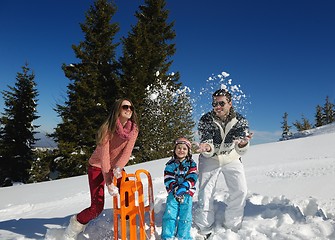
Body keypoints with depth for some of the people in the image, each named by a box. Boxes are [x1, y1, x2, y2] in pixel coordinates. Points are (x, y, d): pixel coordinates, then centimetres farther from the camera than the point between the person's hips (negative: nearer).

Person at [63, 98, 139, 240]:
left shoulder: (133, 129, -12)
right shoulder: (108, 128, -26)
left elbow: (127, 152, -18)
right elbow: (104, 155, -29)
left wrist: (118, 167, -38)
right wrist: (108, 183, -33)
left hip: (117, 166, 5)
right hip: (98, 167, -5)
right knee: (97, 208, -12)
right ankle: (75, 225, 15)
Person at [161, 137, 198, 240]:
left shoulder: (191, 164, 3)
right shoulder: (170, 164, 4)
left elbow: (192, 177, -8)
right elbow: (168, 179, -3)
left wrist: (184, 186, -24)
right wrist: (175, 187, -21)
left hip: (187, 193, 0)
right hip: (173, 192, 0)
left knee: (185, 217, 0)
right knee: (170, 215, -6)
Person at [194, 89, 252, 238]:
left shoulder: (240, 120, -20)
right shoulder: (205, 120, -22)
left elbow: (241, 151, -28)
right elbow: (207, 147, -24)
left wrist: (242, 144, -53)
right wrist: (207, 148, -50)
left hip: (231, 158, 2)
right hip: (210, 158, -1)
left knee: (240, 191, -8)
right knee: (205, 193, -7)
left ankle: (231, 229, 12)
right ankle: (205, 231, 11)